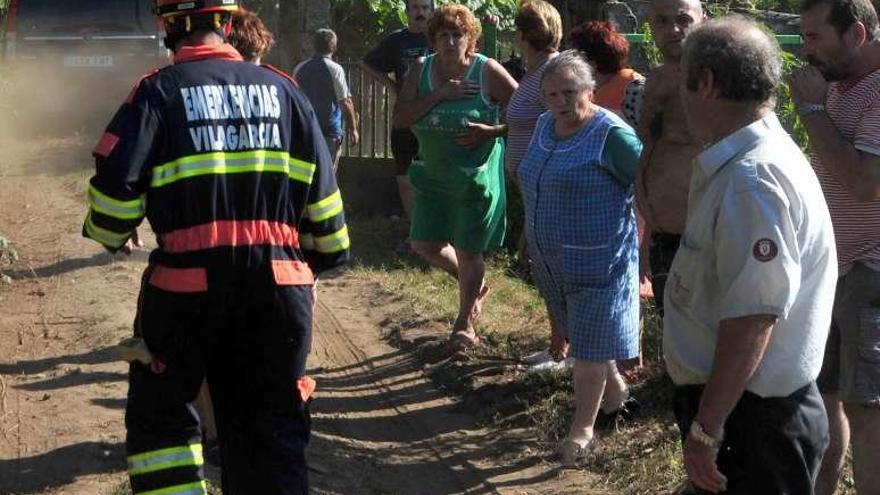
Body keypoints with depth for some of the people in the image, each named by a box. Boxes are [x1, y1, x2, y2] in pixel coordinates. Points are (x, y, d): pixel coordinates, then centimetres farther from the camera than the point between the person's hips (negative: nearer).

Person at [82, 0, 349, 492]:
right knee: (274, 424, 10)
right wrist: (327, 252, 23)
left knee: (161, 413, 15)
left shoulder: (158, 91, -3)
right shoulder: (283, 89, 8)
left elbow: (116, 184, -9)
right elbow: (322, 190, 10)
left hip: (190, 279, -3)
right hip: (280, 282, 3)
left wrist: (111, 233, 11)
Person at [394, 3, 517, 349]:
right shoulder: (421, 71, -1)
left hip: (477, 178, -5)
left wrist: (491, 131, -21)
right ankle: (475, 286, 36)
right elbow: (400, 118, -11)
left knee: (468, 252, 4)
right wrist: (439, 94, -20)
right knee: (424, 245, 10)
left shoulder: (487, 72, -13)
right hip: (434, 176, 5)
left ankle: (465, 324, 22)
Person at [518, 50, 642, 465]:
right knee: (571, 327, 21)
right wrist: (535, 232, 21)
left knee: (589, 345, 0)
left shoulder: (612, 135, -20)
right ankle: (615, 385, 43)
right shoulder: (545, 126, 5)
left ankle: (583, 430, 11)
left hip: (597, 260, -8)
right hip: (550, 256, 8)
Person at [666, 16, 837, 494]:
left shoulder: (751, 180, -25)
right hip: (745, 405, 10)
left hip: (747, 415, -10)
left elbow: (751, 322, -29)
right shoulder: (738, 162, 9)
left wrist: (704, 431, -24)